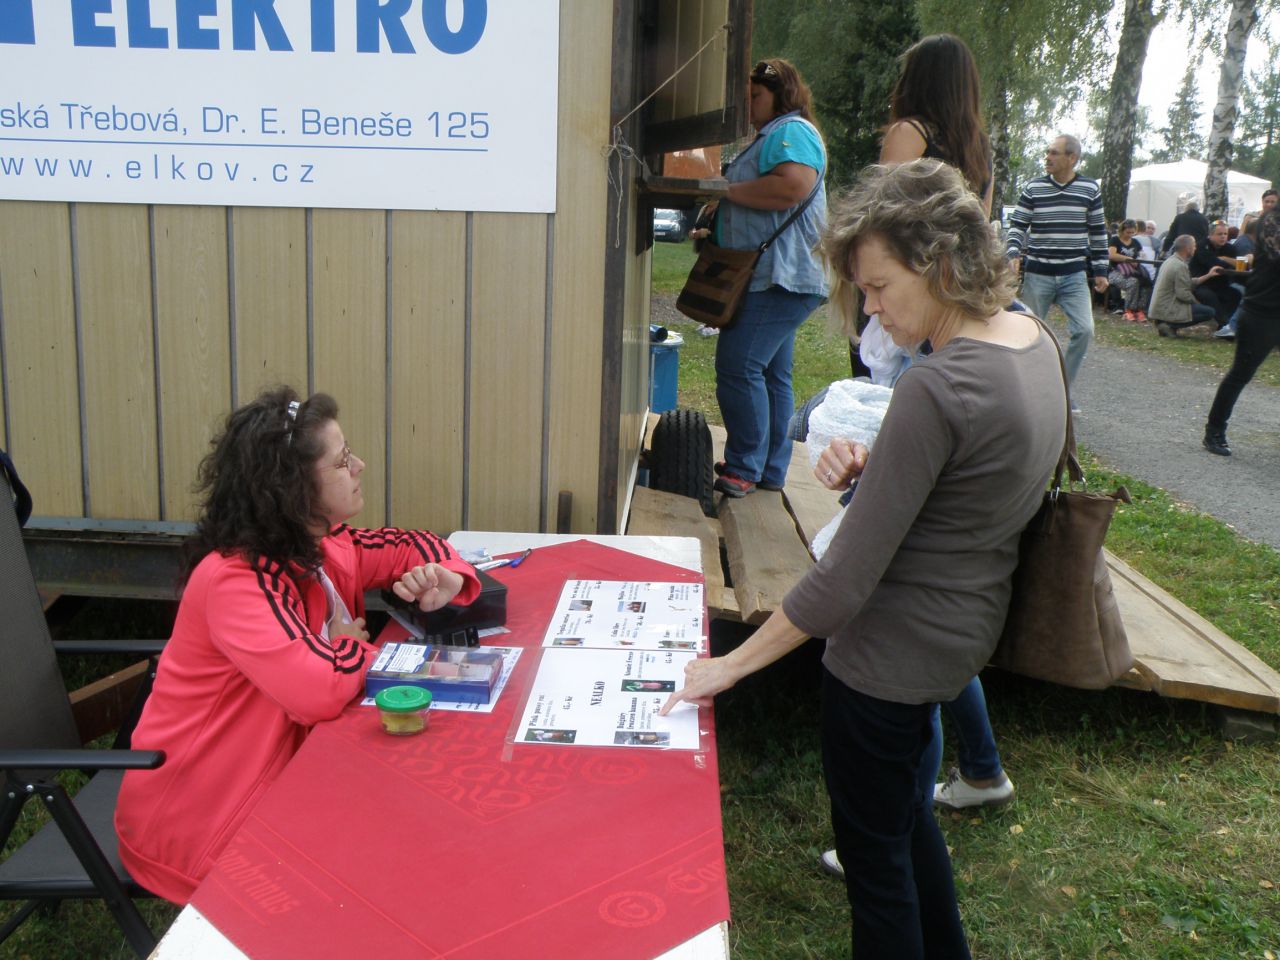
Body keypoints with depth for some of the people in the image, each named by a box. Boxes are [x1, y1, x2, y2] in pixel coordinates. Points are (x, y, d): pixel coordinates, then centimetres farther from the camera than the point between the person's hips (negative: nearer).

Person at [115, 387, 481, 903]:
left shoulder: (319, 547, -2)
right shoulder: (236, 579, -27)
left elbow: (411, 546, 13)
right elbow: (320, 690, -39)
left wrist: (446, 576, -10)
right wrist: (354, 644, -16)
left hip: (280, 775, 7)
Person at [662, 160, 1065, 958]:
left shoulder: (935, 390, -30)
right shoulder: (1036, 345, -2)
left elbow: (844, 582, -27)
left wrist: (732, 664, -17)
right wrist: (866, 469, -7)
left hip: (893, 649, -10)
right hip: (966, 626, 10)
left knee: (874, 847, 13)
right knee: (904, 800, 31)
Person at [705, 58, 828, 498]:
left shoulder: (792, 132, -9)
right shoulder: (772, 134, 26)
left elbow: (793, 186, -27)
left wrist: (728, 190, -17)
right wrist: (714, 226, 16)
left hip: (780, 276, -11)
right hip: (775, 276, 11)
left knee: (739, 366, -14)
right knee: (770, 373, 12)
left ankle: (745, 468, -9)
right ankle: (770, 469, 18)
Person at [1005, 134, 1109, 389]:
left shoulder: (1090, 189, 3)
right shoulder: (1033, 188, 0)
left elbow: (1098, 231, 10)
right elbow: (1017, 225, 3)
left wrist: (1100, 270, 9)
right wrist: (1013, 253, -15)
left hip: (1074, 275, 1)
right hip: (1037, 273, 0)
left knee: (1084, 329, -10)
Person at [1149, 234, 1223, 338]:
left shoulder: (1170, 261, 13)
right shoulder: (1180, 266, -17)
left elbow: (1189, 283, 17)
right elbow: (1183, 294, -20)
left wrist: (1208, 275, 21)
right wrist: (1196, 302, -2)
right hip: (1167, 312, -10)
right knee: (1209, 312, -8)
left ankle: (1167, 324, 8)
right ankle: (1171, 326, -9)